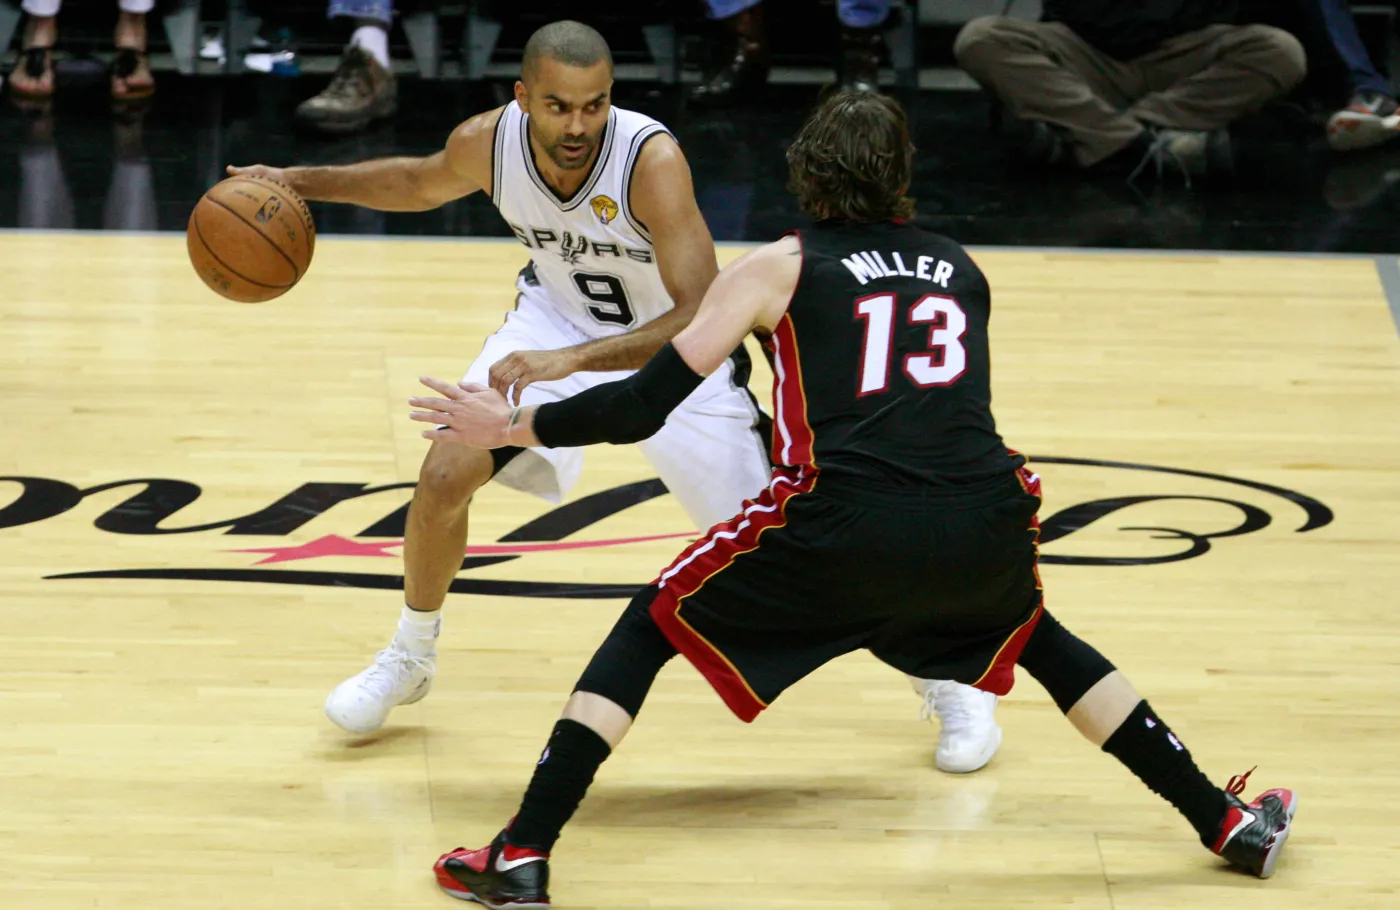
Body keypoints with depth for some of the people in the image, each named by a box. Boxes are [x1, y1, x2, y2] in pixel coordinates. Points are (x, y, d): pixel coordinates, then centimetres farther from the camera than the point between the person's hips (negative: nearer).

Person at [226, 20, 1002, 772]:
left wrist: (569, 362, -52)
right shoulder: (487, 143, -22)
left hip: (676, 347, -4)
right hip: (557, 317, 4)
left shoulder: (652, 161, -38)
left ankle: (942, 676, 13)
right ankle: (408, 659, 14)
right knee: (445, 473, -13)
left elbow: (701, 318, -44)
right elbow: (421, 183, 5)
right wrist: (301, 182, 3)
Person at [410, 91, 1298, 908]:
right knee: (1038, 641, 35)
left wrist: (512, 425, 21)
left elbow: (650, 401, 9)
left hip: (842, 529, -3)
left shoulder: (779, 268, 13)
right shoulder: (961, 268, 23)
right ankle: (1228, 824, 34)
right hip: (982, 524, 3)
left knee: (654, 626, 16)